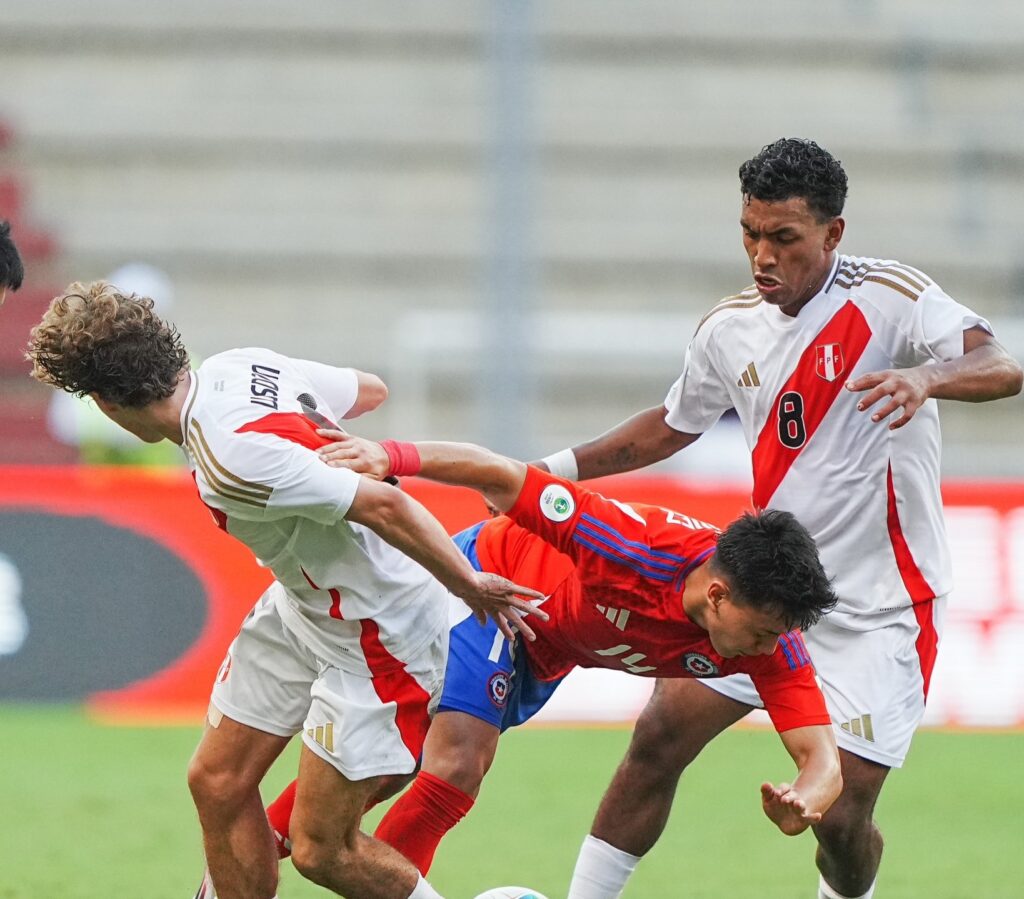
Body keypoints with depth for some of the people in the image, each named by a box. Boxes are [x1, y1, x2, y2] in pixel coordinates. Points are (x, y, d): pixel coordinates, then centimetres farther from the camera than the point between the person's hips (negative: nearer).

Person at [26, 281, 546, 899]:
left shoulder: (231, 461, -33)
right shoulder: (238, 365, -6)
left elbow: (383, 505, -33)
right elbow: (371, 389, 9)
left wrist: (470, 586, -22)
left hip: (377, 634, -10)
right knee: (217, 781, 11)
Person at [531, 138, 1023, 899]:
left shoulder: (891, 297, -15)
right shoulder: (730, 328, 3)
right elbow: (670, 426, 21)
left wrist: (925, 376, -51)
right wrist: (551, 473, 16)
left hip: (877, 608, -5)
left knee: (840, 815, -8)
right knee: (659, 739, -3)